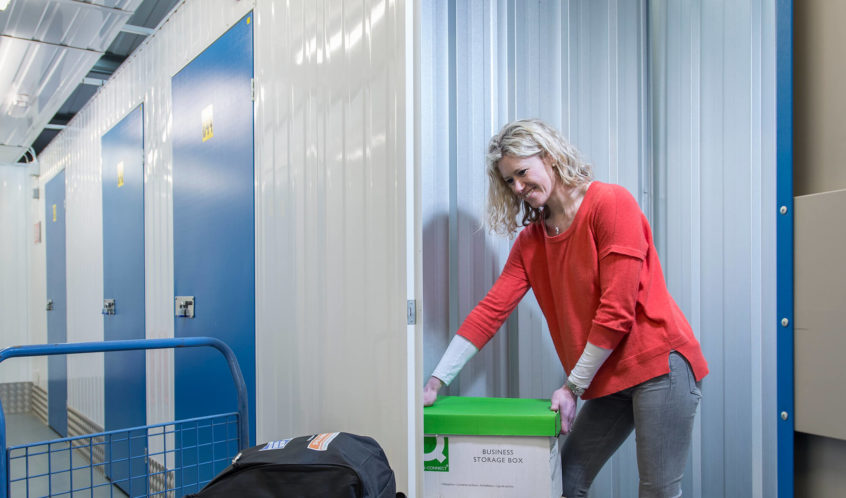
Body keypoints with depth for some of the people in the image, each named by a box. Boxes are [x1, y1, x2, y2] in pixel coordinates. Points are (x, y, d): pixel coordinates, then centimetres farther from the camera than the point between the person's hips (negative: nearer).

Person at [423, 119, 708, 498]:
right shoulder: (530, 240, 8)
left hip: (659, 362, -6)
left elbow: (616, 311, -15)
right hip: (608, 379, 6)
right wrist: (436, 382, -6)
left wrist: (573, 387, -10)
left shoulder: (611, 203, -11)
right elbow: (491, 309, 0)